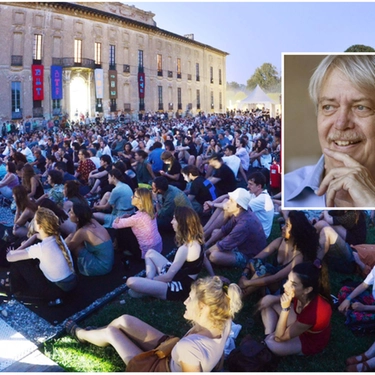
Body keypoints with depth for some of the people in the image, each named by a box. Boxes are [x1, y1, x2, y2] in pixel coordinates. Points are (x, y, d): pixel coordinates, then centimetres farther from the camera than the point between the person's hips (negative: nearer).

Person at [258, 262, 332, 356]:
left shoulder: (313, 313, -43)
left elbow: (279, 337, -32)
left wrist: (285, 308, -42)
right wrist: (273, 299, -13)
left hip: (310, 341, -7)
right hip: (299, 323, 7)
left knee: (269, 344, -26)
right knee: (267, 302, 0)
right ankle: (268, 336, 0)